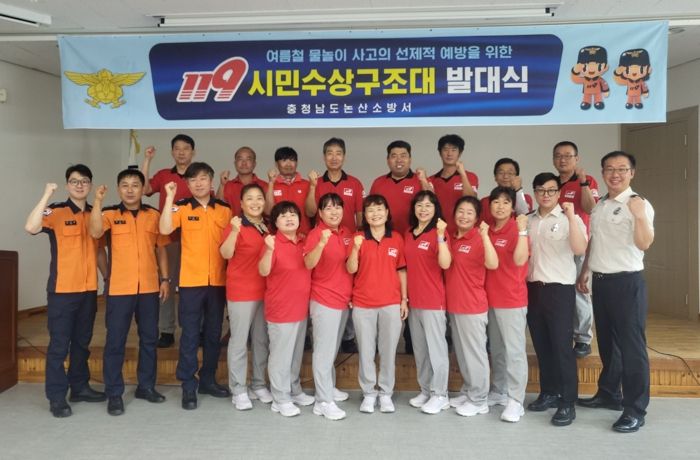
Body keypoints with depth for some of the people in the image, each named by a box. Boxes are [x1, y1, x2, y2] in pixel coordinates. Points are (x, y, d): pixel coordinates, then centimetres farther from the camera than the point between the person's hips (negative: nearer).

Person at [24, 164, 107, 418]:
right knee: (59, 343, 0)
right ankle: (56, 397, 9)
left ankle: (80, 387, 27)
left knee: (82, 342, 15)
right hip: (62, 289, -5)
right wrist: (46, 195, -28)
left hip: (89, 289, 5)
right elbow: (31, 227, -26)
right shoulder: (56, 211, -6)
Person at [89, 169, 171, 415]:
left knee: (149, 338, 11)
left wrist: (165, 278, 5)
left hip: (149, 287, 3)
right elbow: (95, 232, -19)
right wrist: (97, 202, -26)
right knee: (115, 341, 3)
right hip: (119, 288, -2)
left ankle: (146, 386, 25)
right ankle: (114, 393, 14)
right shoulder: (110, 214, 1)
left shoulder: (154, 215, 7)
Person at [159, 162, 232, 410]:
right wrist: (170, 197, -20)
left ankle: (208, 380, 27)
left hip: (218, 281, 3)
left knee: (214, 334, 12)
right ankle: (188, 385, 13)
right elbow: (164, 229, -19)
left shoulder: (225, 210, 6)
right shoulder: (182, 208, -1)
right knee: (190, 335, 2)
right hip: (191, 281, -3)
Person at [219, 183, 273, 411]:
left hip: (265, 291, 6)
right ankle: (238, 390, 12)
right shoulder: (235, 225, -9)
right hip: (241, 292, -6)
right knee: (239, 340, 1)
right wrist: (234, 231, -36)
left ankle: (259, 385, 26)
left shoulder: (268, 227, 9)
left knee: (262, 340, 13)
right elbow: (226, 254, -24)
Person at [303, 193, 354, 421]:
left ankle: (329, 388, 33)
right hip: (324, 299, -7)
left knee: (333, 347, 18)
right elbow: (308, 264, -27)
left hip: (344, 298, 7)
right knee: (324, 349, -3)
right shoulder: (316, 233, -13)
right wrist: (322, 242, -40)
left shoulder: (346, 233, 7)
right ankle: (323, 401, 3)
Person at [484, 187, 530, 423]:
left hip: (512, 300, -7)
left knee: (514, 350, -3)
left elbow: (519, 260, -26)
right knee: (496, 349, 16)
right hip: (490, 298, 7)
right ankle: (498, 391, 28)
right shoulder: (488, 231, 9)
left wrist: (522, 231, -31)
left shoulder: (516, 230, -10)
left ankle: (515, 401, 3)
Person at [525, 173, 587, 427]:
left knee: (562, 346, -5)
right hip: (533, 288, 5)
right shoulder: (528, 221, 11)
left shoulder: (570, 219, -5)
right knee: (541, 345, 12)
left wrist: (571, 217, -26)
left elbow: (580, 249, -22)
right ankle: (548, 393, 25)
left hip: (560, 289, -5)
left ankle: (568, 403, 5)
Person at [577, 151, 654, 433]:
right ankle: (608, 394, 33)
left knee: (631, 345, -1)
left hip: (627, 282, -8)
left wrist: (640, 216, -39)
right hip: (601, 282, 8)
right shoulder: (599, 206, 12)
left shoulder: (639, 205, -12)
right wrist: (586, 270, 17)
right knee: (606, 342, 18)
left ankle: (635, 409, 9)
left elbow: (644, 244, -25)